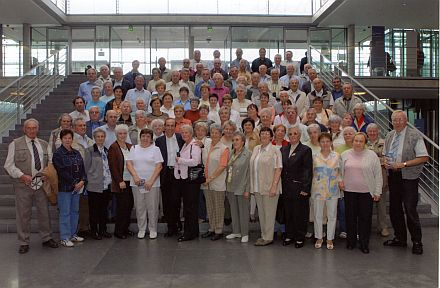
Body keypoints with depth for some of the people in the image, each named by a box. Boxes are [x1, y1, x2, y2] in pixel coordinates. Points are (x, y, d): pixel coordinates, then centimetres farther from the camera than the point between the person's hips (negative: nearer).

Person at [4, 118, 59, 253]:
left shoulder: (44, 144, 13)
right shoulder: (15, 144, 1)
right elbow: (9, 165, -3)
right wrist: (22, 176, -14)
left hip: (41, 183, 3)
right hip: (23, 184, -3)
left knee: (44, 212, 10)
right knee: (23, 214, 4)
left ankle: (46, 238, 24)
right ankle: (24, 242, 17)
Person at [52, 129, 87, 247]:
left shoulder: (76, 153, 12)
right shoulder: (58, 154, -7)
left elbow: (82, 168, 10)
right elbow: (62, 172, -13)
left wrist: (82, 181, -7)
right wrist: (74, 183, -14)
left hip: (77, 187, 6)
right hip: (64, 187, -6)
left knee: (75, 211, 12)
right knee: (65, 213, -2)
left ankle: (73, 234, 23)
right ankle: (64, 238, 5)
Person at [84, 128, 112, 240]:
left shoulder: (106, 151, 14)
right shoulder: (89, 150, -4)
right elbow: (86, 167, -5)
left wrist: (111, 180, 11)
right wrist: (88, 180, -7)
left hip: (106, 185, 6)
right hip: (94, 185, -5)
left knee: (104, 209, 12)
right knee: (94, 209, 3)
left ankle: (103, 230, 23)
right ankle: (94, 231, 13)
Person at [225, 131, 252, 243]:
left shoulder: (248, 154, -9)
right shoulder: (231, 153, 9)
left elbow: (249, 172, -12)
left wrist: (247, 189, -14)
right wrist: (227, 185, 10)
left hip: (241, 187, -6)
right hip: (231, 187, 6)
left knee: (243, 211, 3)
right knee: (233, 210, 14)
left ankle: (245, 233, 15)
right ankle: (236, 231, 27)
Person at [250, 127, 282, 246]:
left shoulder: (275, 150, -8)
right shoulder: (256, 149, 11)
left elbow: (278, 169, -12)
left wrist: (274, 186, -18)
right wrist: (252, 186, 11)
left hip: (269, 187, -6)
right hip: (257, 187, 7)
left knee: (269, 213, 1)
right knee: (261, 212, 13)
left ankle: (268, 237, 10)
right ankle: (264, 235, 25)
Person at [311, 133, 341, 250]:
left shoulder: (337, 156, 3)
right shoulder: (314, 156, 2)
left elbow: (340, 172, 9)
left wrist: (340, 181, -4)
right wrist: (309, 185, 1)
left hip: (332, 190, 0)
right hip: (318, 189, 0)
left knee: (332, 215, 6)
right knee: (318, 215, 7)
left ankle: (330, 239, 18)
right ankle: (319, 238, 21)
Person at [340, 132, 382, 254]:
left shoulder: (372, 155, -1)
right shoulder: (345, 154, 6)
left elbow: (378, 175, 0)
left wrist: (377, 191, -3)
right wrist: (340, 181, 0)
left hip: (366, 192, -2)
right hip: (349, 191, 2)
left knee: (365, 218, 2)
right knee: (350, 217, 9)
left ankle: (364, 244, 14)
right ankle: (351, 241, 22)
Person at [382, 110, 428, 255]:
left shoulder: (414, 135, -10)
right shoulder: (389, 136, 10)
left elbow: (424, 157, -13)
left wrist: (404, 164, -19)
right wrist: (385, 161, -2)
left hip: (408, 177, -6)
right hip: (392, 176, 6)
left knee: (410, 210, -4)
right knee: (394, 209, 13)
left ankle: (417, 242, 12)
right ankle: (400, 238, 28)